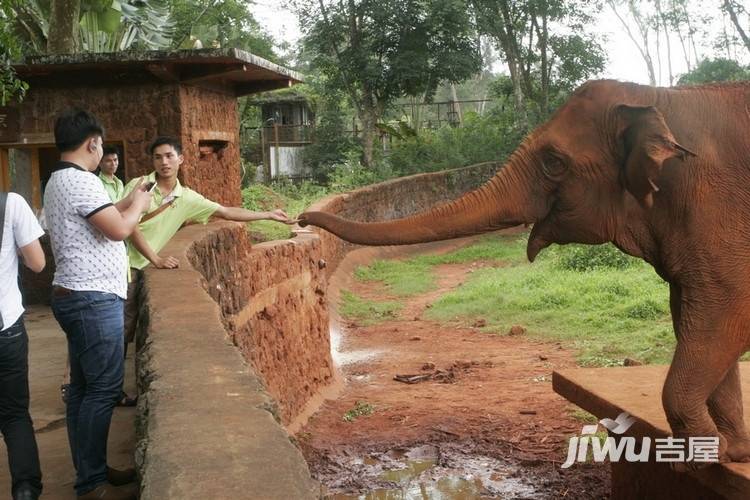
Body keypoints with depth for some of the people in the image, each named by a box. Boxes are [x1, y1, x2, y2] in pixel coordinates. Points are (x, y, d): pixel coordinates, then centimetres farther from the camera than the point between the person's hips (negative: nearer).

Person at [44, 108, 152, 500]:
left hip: (78, 296, 11)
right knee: (103, 389, -6)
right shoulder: (81, 181, -17)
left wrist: (126, 203, 23)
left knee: (83, 389, 13)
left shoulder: (59, 181, 16)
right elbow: (119, 230, -21)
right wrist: (138, 205, -3)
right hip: (93, 299, -11)